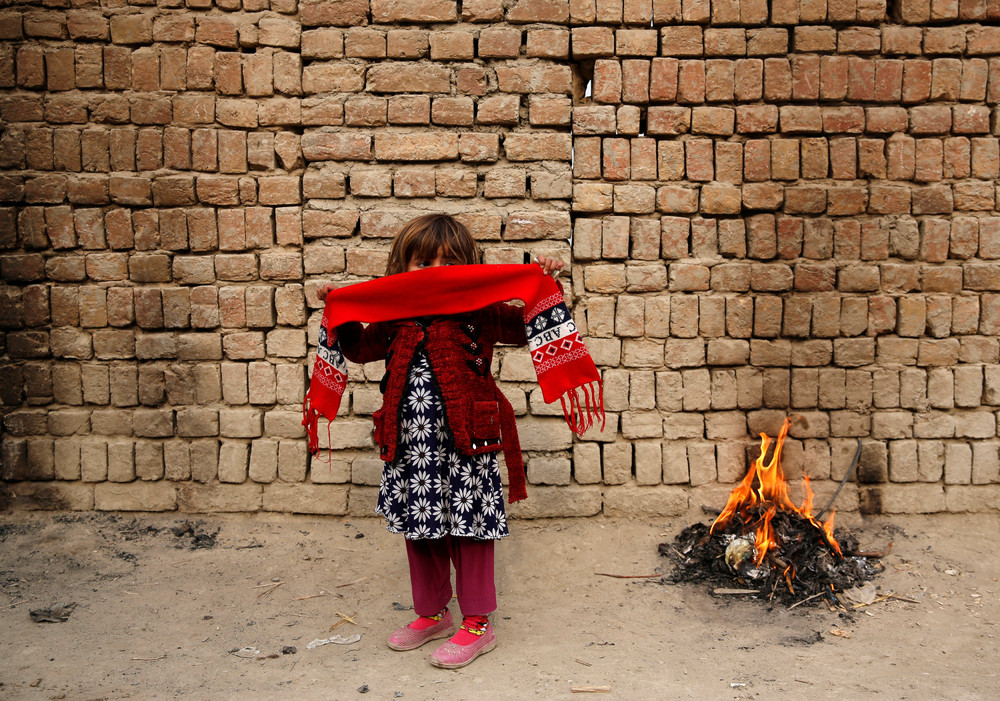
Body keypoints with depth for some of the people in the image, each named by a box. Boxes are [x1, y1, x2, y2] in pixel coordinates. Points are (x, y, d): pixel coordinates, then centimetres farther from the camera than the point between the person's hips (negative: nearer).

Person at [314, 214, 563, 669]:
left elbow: (530, 325, 0)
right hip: (412, 443, 5)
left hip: (465, 443, -5)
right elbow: (360, 348, 22)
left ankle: (477, 624, 17)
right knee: (419, 528, 15)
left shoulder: (479, 313, -4)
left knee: (469, 529, 3)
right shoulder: (395, 318, 7)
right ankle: (431, 614, 33)